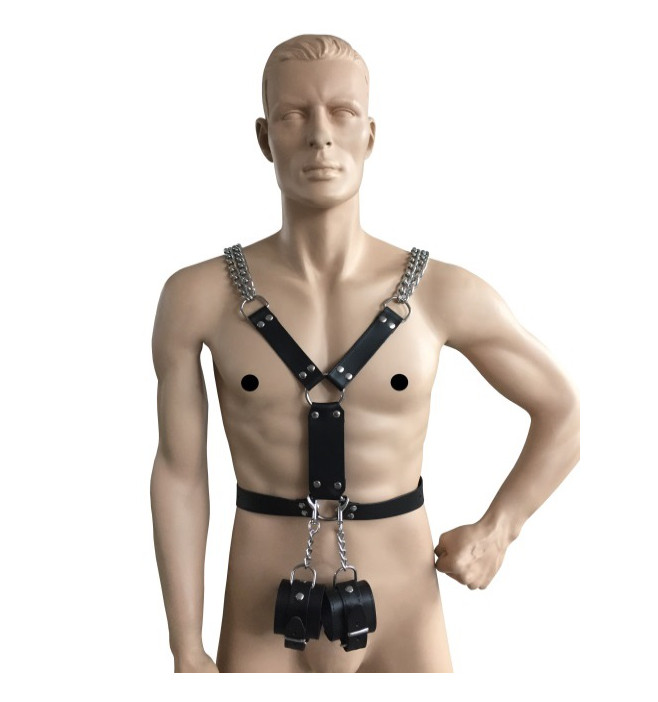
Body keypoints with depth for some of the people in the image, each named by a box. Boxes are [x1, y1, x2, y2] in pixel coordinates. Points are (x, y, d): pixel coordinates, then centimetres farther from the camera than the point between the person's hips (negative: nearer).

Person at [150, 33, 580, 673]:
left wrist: (497, 530, 0)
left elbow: (564, 413, 5)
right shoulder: (199, 296, -10)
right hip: (262, 633, 0)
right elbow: (178, 472, -4)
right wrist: (186, 653, -1)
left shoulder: (445, 293, -10)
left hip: (403, 628, 1)